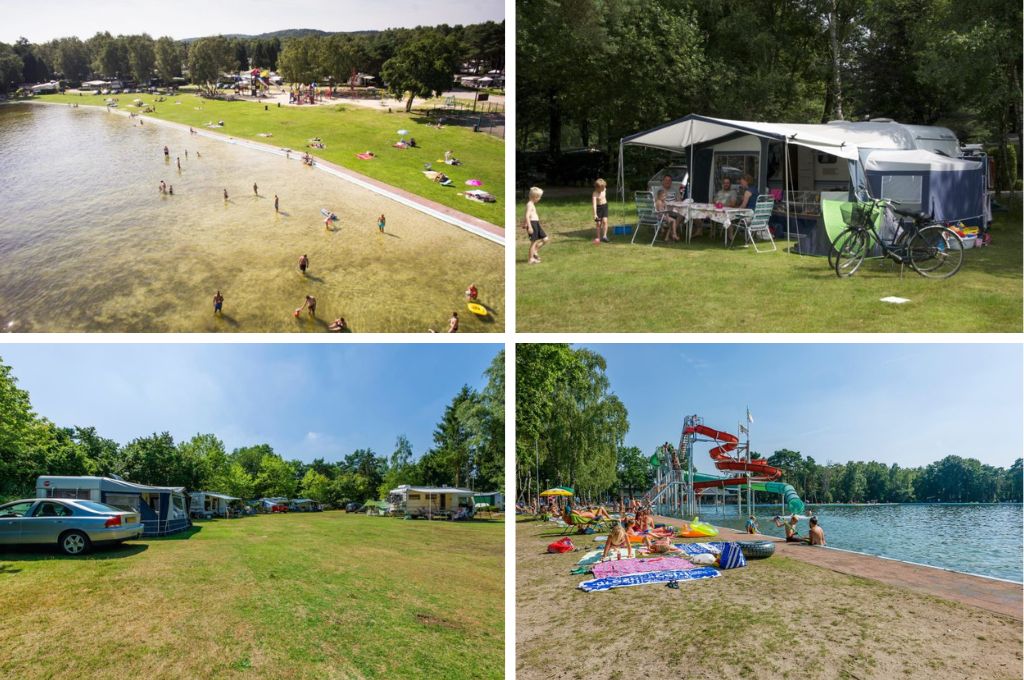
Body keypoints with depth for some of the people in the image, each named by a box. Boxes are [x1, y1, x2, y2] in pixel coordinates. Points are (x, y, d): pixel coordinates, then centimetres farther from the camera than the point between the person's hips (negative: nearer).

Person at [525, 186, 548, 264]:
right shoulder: (529, 204, -11)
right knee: (534, 242, -5)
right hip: (532, 224, -10)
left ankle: (535, 251, 18)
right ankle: (531, 259, 1)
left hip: (537, 224, 10)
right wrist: (529, 227, -26)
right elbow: (527, 216, -20)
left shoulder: (532, 204, 19)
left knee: (545, 239, 7)